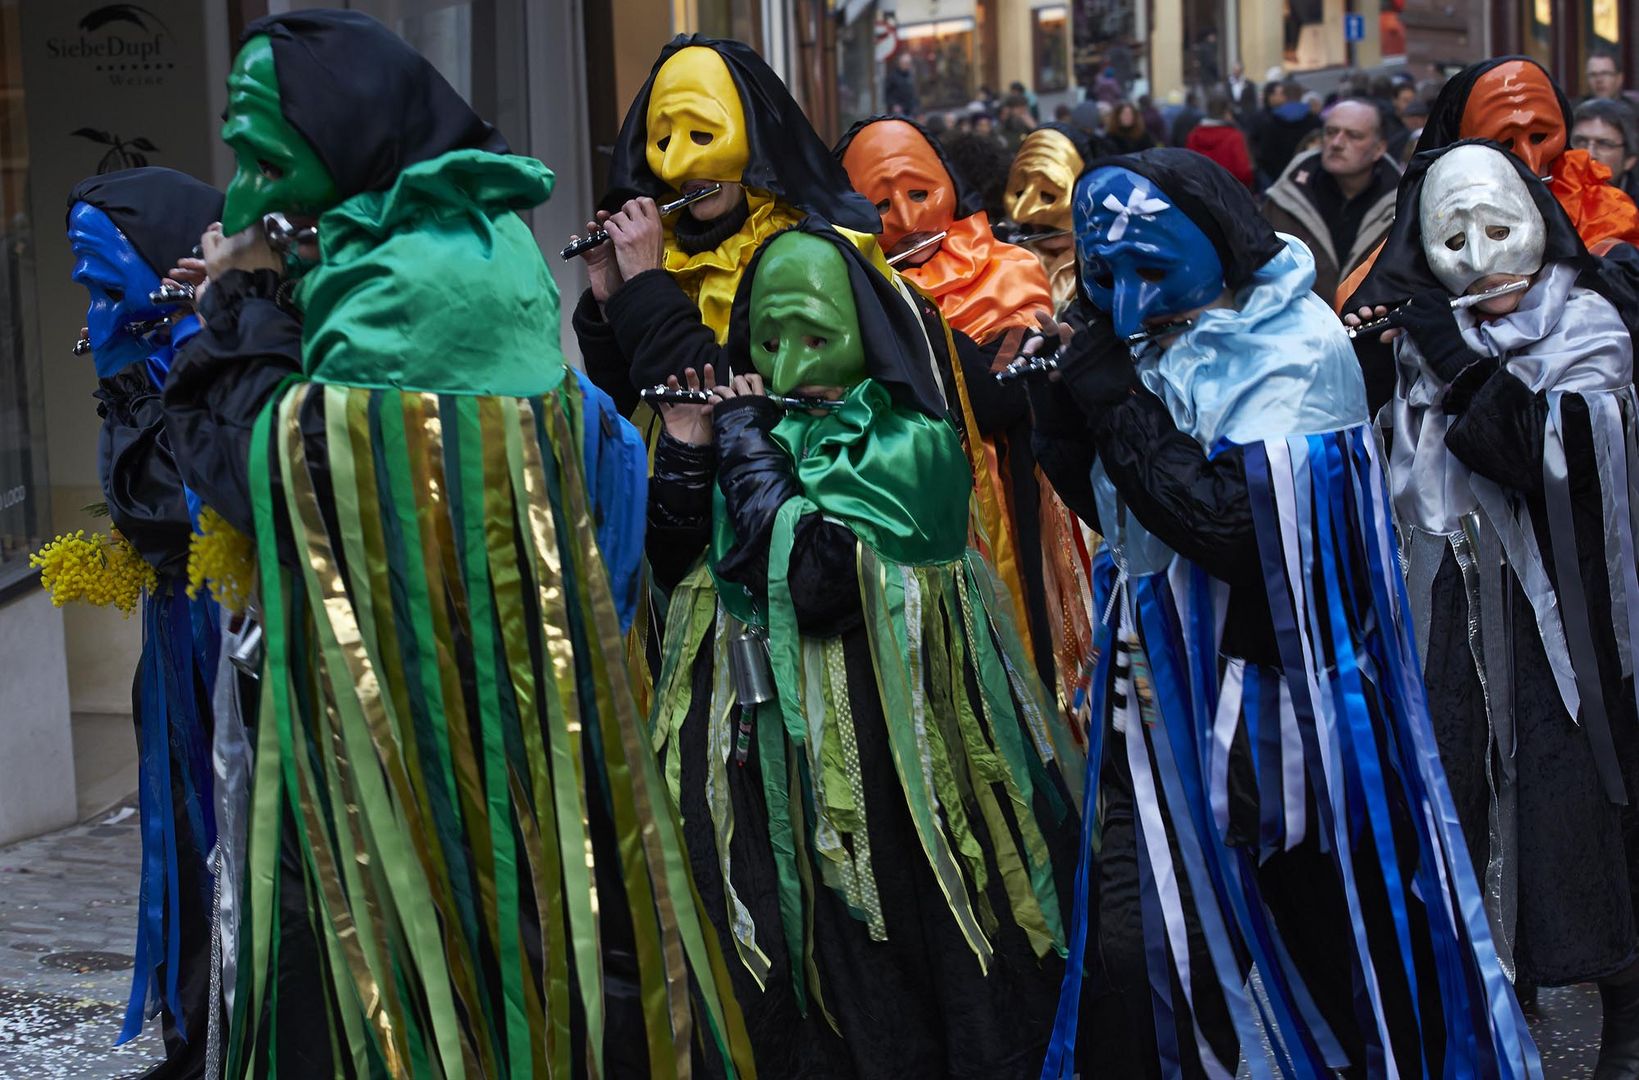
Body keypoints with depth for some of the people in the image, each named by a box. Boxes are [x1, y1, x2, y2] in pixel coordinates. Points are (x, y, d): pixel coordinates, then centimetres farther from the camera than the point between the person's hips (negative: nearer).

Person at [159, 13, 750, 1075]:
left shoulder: (412, 274, -18)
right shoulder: (481, 235, 11)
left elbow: (285, 461, -18)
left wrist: (247, 302, -7)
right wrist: (270, 299, 7)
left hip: (411, 694, -9)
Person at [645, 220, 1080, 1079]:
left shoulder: (907, 446, -8)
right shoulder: (757, 423, 11)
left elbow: (816, 577, -21)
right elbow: (671, 569, 8)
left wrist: (746, 443, -11)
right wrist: (686, 451, -4)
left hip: (874, 761, -5)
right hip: (761, 757, 6)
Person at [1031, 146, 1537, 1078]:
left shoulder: (1295, 350, -13)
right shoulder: (1151, 347, 7)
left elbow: (1250, 529, -24)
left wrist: (1124, 410, -20)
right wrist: (1065, 417, -3)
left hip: (1261, 706, -6)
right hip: (1156, 689, 6)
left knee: (1324, 937, 4)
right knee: (1132, 939, 4)